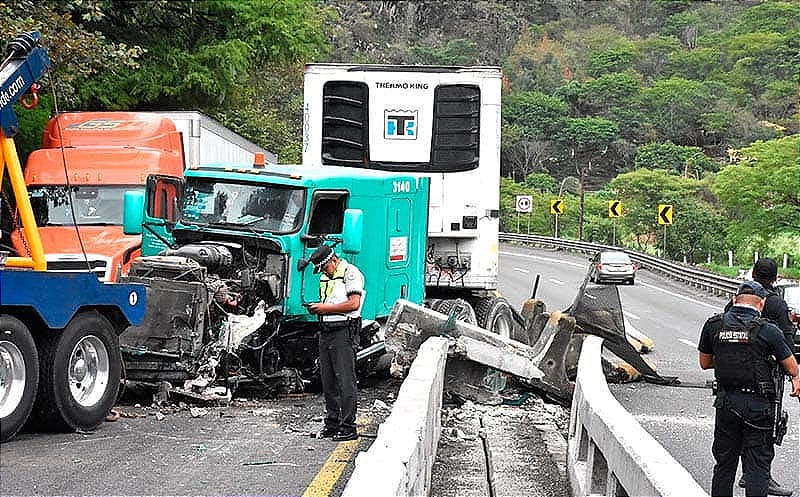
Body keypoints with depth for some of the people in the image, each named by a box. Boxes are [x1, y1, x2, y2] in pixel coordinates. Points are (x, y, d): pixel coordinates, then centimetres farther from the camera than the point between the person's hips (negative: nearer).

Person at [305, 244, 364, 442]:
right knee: (328, 381, 10)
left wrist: (325, 308, -14)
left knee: (345, 381, -7)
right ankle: (332, 424, 17)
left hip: (344, 331, -9)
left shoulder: (350, 273, -7)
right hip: (326, 331, 9)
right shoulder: (325, 277, 20)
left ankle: (348, 427, -5)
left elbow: (353, 304, -17)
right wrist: (316, 308, 6)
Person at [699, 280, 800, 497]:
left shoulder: (713, 325, -1)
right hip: (757, 405, -3)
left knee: (724, 463, 16)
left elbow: (705, 363, 10)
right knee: (758, 465, 3)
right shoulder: (767, 330, -11)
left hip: (726, 403, 3)